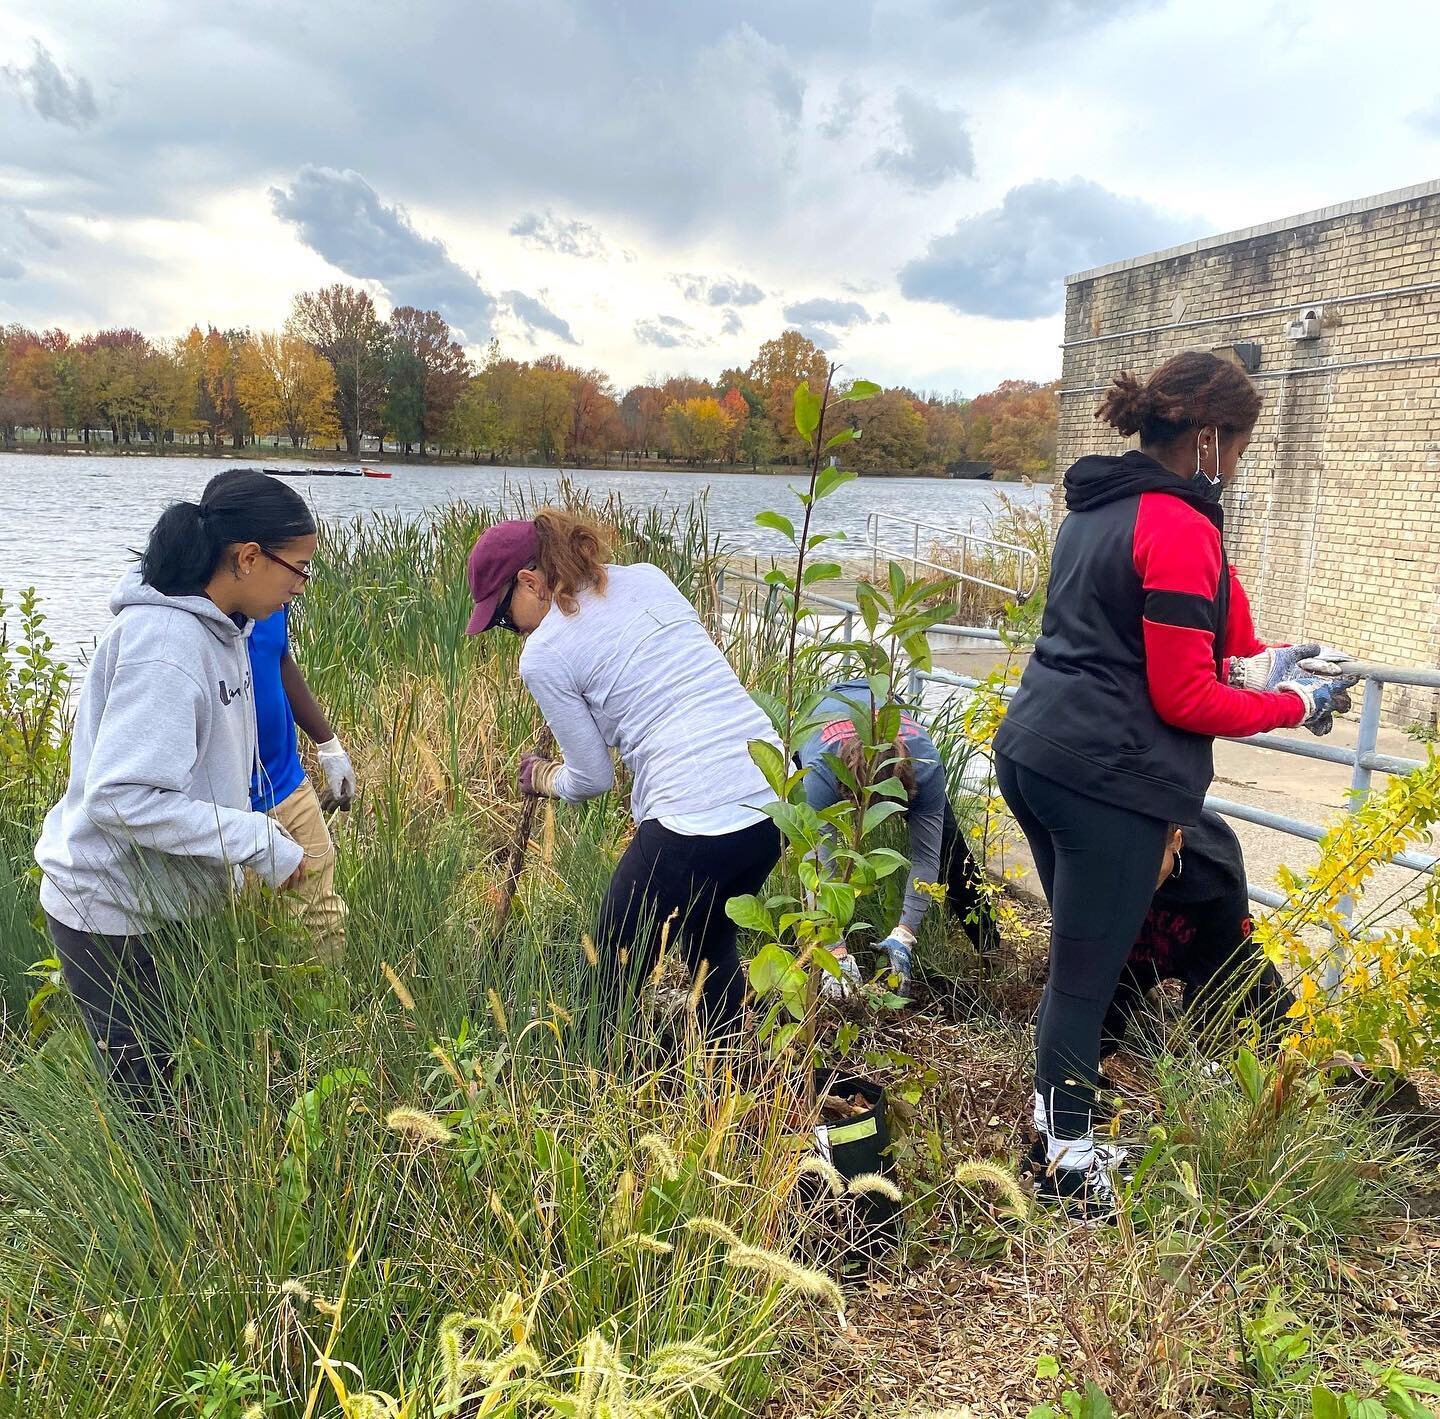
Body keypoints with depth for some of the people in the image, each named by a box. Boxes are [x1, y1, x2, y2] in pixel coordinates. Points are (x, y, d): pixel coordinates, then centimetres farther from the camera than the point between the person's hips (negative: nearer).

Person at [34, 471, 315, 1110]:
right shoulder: (165, 642, -26)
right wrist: (259, 843, -28)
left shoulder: (215, 626, 2)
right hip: (114, 916, -8)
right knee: (151, 1098, 7)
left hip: (171, 900, 8)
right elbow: (122, 796, -32)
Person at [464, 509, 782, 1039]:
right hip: (775, 796, 8)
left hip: (694, 822, -8)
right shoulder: (649, 577, 13)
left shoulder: (543, 655, -4)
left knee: (613, 978, 14)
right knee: (713, 946, 31)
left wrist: (544, 779, 24)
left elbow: (593, 779, 3)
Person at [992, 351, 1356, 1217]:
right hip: (1110, 779, -9)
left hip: (1033, 753, 9)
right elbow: (1184, 700, -14)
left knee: (1080, 957, 21)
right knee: (1086, 973, 3)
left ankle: (1054, 1120, 33)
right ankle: (1067, 1159, 19)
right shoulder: (1183, 530, -14)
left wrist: (1254, 660, 16)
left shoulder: (1096, 510, 13)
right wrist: (1293, 705, 1)